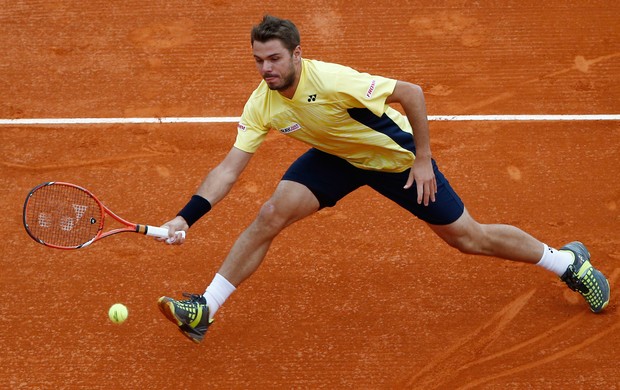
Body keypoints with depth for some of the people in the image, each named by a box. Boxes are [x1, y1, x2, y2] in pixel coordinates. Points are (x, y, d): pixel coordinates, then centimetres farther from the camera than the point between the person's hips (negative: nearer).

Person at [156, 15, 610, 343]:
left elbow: (411, 93, -30)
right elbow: (229, 169, -16)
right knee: (270, 216, -14)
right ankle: (203, 312, -6)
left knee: (469, 238, 1)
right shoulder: (261, 105, -18)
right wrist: (186, 217, -27)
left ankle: (569, 261, 24)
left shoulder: (331, 80, -36)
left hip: (397, 156, -5)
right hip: (337, 157, 5)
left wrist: (423, 161, -25)